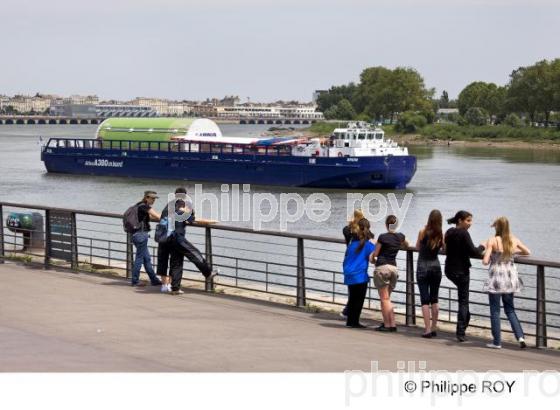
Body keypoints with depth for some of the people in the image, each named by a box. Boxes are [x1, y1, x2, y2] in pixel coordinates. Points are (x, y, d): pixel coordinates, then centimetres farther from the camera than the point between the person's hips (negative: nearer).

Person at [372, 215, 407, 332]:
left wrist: (373, 259, 16)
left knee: (384, 298, -1)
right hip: (394, 268, 5)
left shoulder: (382, 237, -8)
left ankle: (387, 325, -2)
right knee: (387, 298, 15)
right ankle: (392, 324, 9)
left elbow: (375, 254, -4)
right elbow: (406, 245, 29)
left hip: (382, 267, -5)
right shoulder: (400, 236, 6)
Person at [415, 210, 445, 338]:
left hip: (423, 267, -3)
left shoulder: (423, 232, -10)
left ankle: (427, 329, -7)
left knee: (425, 300, -2)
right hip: (436, 266, 3)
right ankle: (434, 328, 16)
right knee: (434, 299, 13)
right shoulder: (441, 234, -5)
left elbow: (418, 247, 5)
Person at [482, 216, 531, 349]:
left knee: (495, 311, 7)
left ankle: (497, 342, 9)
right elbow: (528, 252, 14)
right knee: (510, 309, 16)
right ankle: (520, 337, 1)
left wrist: (487, 256, 4)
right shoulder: (514, 240, 0)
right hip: (510, 277, 4)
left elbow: (485, 261, -19)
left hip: (496, 278, -4)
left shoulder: (492, 241, -13)